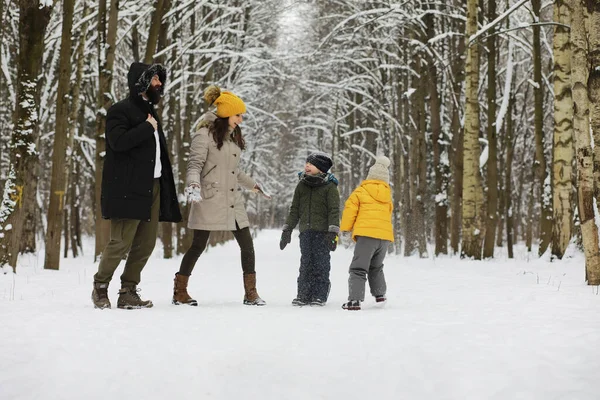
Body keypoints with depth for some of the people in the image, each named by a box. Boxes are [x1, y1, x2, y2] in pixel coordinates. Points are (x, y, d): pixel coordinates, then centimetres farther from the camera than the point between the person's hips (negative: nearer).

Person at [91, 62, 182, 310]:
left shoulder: (150, 112, 24)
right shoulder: (121, 110, -3)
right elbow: (118, 141, -20)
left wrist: (165, 185, 17)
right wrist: (147, 128, -11)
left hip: (152, 187, 8)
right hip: (128, 189, -8)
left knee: (146, 244, 4)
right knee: (121, 243, -9)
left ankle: (128, 293, 11)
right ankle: (100, 287, 8)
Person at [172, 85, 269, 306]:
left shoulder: (233, 135, 15)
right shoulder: (205, 134, -8)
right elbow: (195, 164, -13)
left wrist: (253, 185, 29)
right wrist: (193, 184, -30)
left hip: (233, 200, 7)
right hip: (210, 199, -7)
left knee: (247, 245, 1)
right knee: (198, 245, -1)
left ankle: (251, 293, 8)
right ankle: (179, 291, 12)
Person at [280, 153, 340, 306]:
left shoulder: (330, 187, -1)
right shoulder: (302, 186, 14)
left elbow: (334, 211, -7)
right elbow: (294, 210, 19)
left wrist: (333, 232, -15)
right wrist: (287, 230, 15)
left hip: (322, 231, -4)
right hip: (306, 231, 4)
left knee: (321, 263, -2)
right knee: (306, 263, 3)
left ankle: (320, 295, 4)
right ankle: (303, 295, 7)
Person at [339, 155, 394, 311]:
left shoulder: (361, 191, 2)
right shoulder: (387, 194, 18)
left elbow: (350, 209, -2)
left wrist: (345, 228, 8)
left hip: (366, 234, -5)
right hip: (385, 235, 5)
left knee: (358, 268, -5)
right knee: (376, 268, 26)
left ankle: (355, 299, -17)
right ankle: (380, 295, 23)